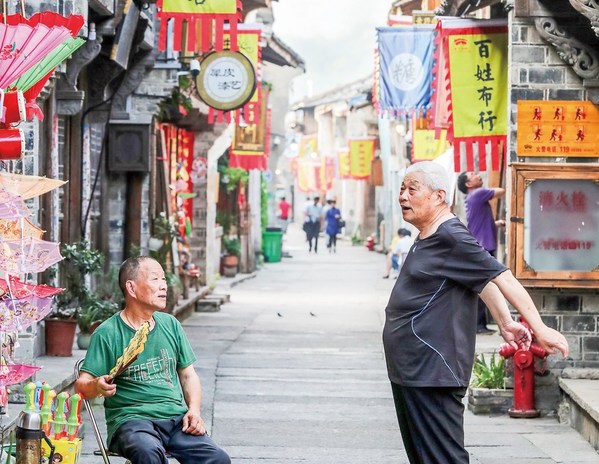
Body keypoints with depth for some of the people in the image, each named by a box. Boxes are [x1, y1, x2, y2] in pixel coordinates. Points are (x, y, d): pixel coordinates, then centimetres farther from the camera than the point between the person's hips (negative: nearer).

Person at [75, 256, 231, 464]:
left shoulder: (170, 324, 16)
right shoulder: (107, 333, 0)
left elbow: (188, 375, 22)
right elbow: (81, 385, -1)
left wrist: (194, 410, 4)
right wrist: (96, 386, -25)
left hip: (176, 418, 4)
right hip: (131, 419, -4)